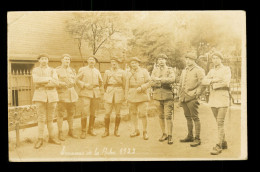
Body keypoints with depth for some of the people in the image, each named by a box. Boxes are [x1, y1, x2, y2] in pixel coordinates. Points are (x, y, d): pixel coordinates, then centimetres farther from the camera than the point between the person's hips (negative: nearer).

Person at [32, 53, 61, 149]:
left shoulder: (53, 70, 8)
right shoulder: (35, 70, 4)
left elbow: (56, 83, -8)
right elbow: (36, 80, -16)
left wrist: (42, 83, -13)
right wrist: (49, 79, -14)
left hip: (52, 96, 2)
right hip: (40, 96, -2)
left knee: (50, 118, 8)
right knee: (41, 118, -3)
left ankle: (51, 138, 16)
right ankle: (40, 140, 4)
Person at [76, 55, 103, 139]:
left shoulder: (97, 71, 17)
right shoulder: (82, 69, 7)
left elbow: (101, 82, 25)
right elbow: (77, 79, -1)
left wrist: (97, 87, 12)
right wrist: (85, 85, -12)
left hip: (96, 93, 4)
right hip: (85, 93, -4)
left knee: (93, 112, 6)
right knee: (84, 112, -11)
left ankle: (91, 129, 20)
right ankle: (83, 131, -2)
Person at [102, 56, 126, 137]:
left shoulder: (122, 72, 8)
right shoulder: (107, 72, 10)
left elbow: (124, 84, 9)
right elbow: (104, 84, 14)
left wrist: (124, 95, 4)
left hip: (119, 92, 0)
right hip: (109, 92, 0)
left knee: (118, 113, 3)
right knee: (107, 113, -4)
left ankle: (116, 130, 14)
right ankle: (106, 131, 6)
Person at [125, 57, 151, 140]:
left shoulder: (144, 71, 4)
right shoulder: (129, 73, 11)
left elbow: (149, 83, -1)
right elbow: (127, 86, 13)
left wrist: (141, 87, -15)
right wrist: (127, 97, 7)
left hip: (142, 95, -3)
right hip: (132, 96, 3)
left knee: (143, 114, -8)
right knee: (133, 113, 7)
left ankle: (145, 132, 4)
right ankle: (136, 130, 22)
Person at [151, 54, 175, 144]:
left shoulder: (170, 70, 4)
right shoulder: (155, 70, 12)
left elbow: (172, 79, -16)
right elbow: (152, 82, -1)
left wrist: (159, 80, -15)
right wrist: (164, 82, -11)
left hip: (167, 95, -3)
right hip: (157, 96, 3)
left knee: (168, 116, -7)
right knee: (161, 116, 9)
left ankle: (170, 136, -1)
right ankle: (164, 134, 20)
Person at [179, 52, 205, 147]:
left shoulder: (199, 70, -3)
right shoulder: (184, 71, 18)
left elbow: (202, 84, -9)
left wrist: (196, 94, -14)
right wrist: (180, 97, 17)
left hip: (192, 98, -7)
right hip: (184, 98, 7)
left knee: (195, 118, -5)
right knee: (188, 117, 13)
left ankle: (197, 139, -1)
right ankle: (190, 136, 22)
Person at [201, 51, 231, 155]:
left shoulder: (226, 69, 0)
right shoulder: (211, 71, 15)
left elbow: (226, 82, -16)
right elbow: (204, 82, 2)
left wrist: (213, 85, -7)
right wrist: (213, 80, -14)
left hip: (223, 98, -5)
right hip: (213, 99, 6)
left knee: (220, 123, -10)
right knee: (219, 123, 11)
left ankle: (219, 146, -8)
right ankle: (224, 143, 22)